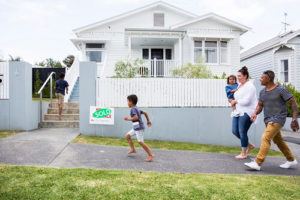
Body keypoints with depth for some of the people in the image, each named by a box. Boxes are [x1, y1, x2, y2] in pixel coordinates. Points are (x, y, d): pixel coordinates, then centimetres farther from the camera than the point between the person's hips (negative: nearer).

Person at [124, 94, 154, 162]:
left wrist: (128, 119, -15)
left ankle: (150, 155, -7)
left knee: (140, 142, -11)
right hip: (136, 128, 10)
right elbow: (145, 113, 21)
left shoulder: (133, 109, -15)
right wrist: (148, 121, 26)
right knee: (127, 135, 16)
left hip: (139, 127, -10)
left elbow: (136, 117, -29)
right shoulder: (137, 109, 14)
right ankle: (133, 149, 21)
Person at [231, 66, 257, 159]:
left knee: (242, 132, -5)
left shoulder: (249, 86, -11)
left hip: (247, 112, -8)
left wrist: (235, 101, -7)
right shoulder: (240, 85, 14)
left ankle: (243, 153, 11)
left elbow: (246, 101, -20)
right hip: (238, 111, 8)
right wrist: (234, 102, 6)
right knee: (235, 131, 5)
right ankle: (249, 145, 26)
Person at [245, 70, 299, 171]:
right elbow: (260, 105, 13)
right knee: (278, 140, 18)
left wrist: (295, 119, -12)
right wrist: (255, 113, -8)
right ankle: (291, 160, 36)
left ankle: (257, 163, -18)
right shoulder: (262, 92, 8)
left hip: (278, 119, -8)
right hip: (268, 119, 8)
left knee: (266, 138, -18)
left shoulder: (280, 90, -11)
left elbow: (293, 103, -8)